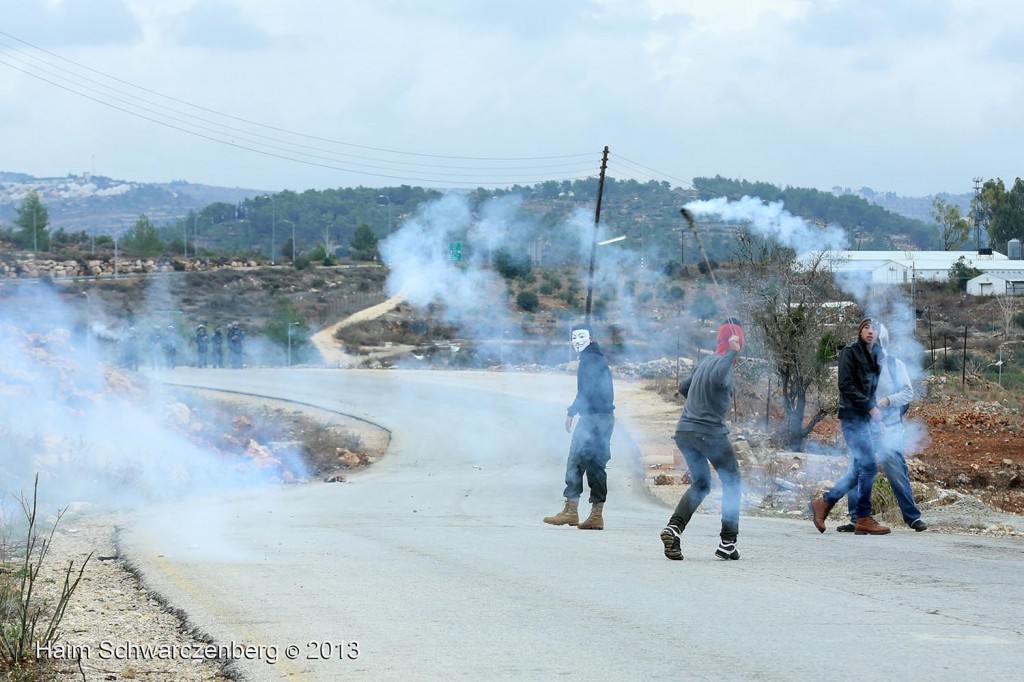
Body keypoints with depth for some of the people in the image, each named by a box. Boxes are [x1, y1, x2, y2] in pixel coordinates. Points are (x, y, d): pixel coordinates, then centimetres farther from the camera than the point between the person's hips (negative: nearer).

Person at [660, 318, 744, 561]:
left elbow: (683, 387, 26)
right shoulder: (723, 363, -12)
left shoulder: (705, 362, 12)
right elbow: (718, 378, -36)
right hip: (710, 431, -7)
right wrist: (733, 353, -27)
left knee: (700, 484, 16)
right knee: (732, 482, 10)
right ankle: (727, 543, 5)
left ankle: (674, 527, -8)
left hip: (684, 431, 7)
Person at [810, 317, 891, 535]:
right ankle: (864, 519, -5)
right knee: (868, 466, -11)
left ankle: (823, 503, 18)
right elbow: (846, 385, -14)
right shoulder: (850, 352, -6)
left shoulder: (874, 356, 17)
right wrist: (870, 407, -17)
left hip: (865, 417, 8)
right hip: (853, 416, -8)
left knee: (860, 469, 8)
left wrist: (879, 419, 14)